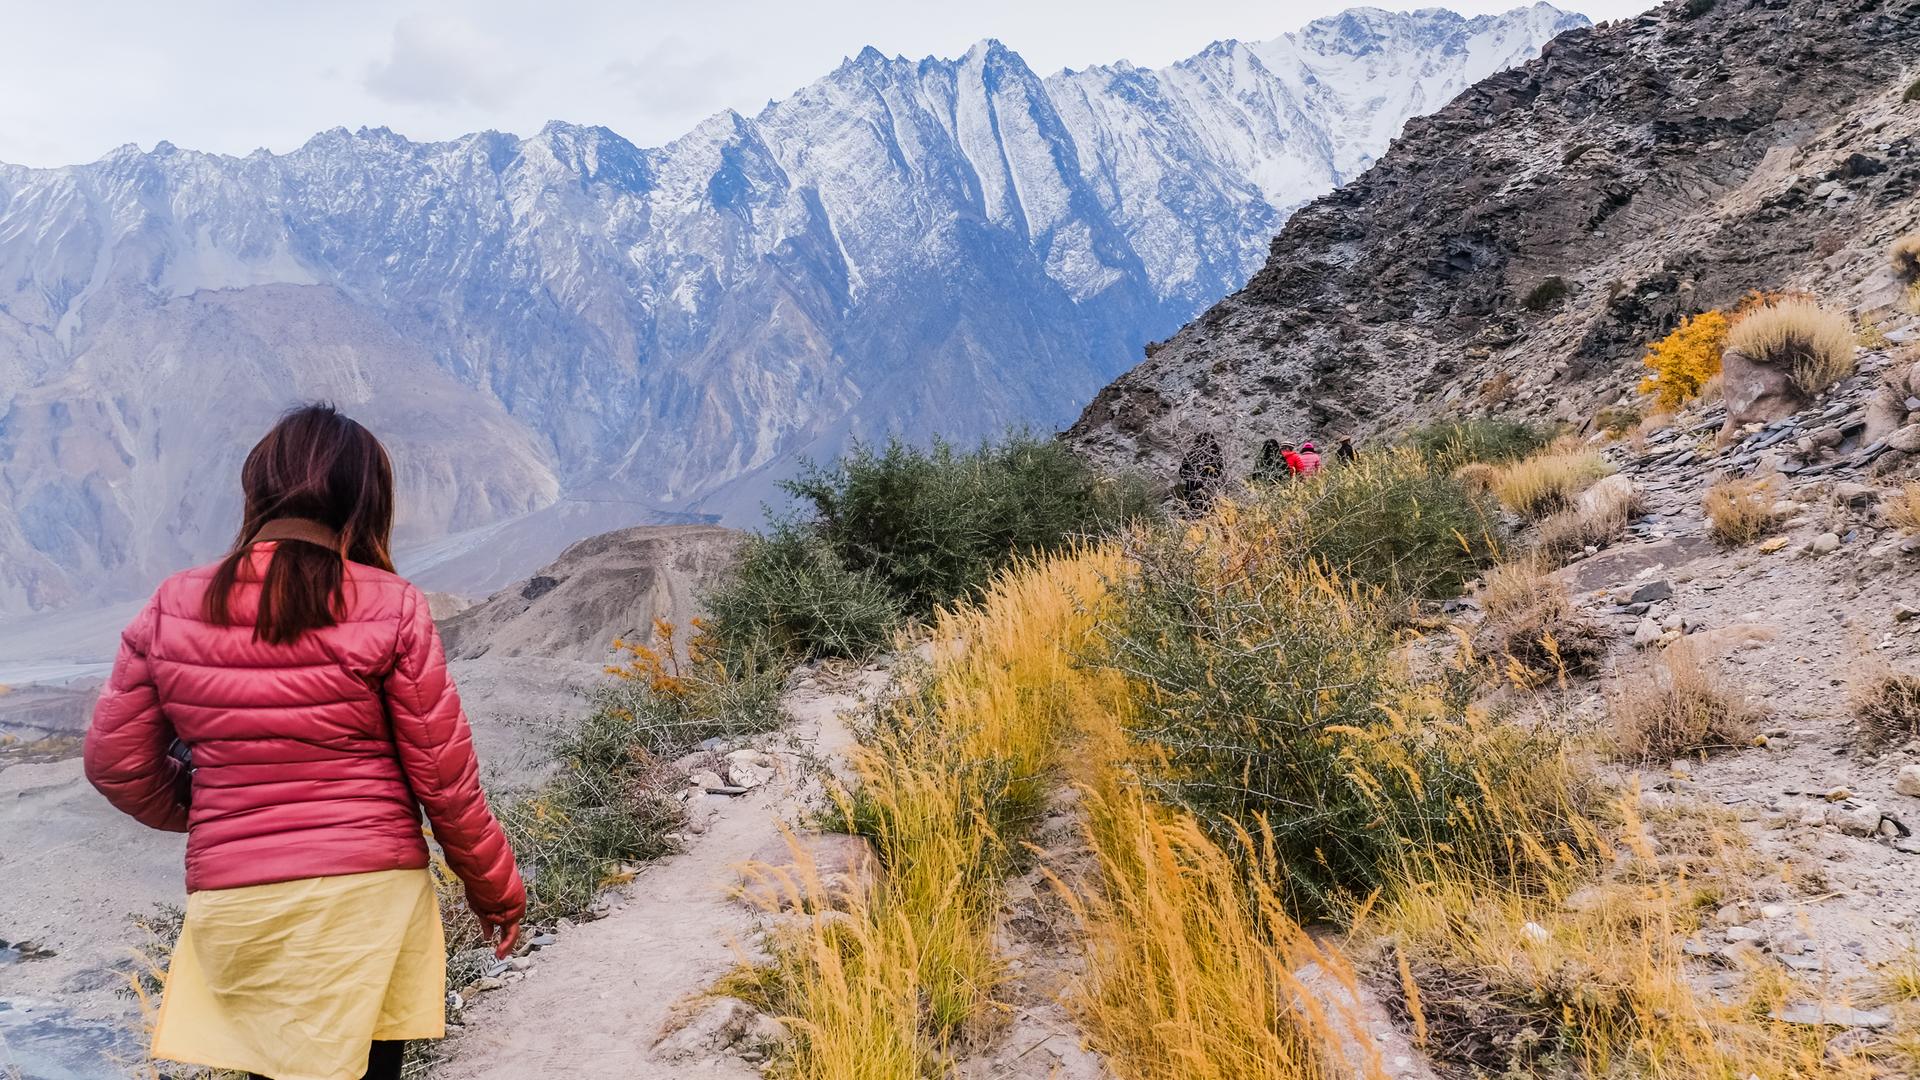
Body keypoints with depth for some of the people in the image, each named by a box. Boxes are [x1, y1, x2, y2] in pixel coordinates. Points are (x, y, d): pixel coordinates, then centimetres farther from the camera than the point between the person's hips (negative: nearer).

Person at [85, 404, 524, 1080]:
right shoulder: (390, 608, -9)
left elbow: (117, 763, 5)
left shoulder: (171, 610, -1)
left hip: (231, 901, 2)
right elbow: (444, 776, -7)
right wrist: (494, 889, 7)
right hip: (369, 895, -2)